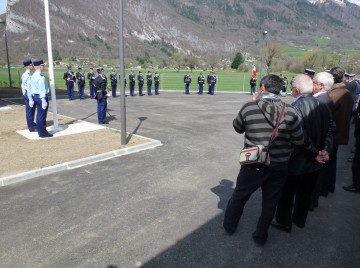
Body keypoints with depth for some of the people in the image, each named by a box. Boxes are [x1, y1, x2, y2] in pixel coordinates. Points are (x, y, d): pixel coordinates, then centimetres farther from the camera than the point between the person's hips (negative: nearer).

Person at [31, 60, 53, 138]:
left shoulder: (33, 76, 11)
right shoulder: (41, 77, -18)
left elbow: (32, 88, 14)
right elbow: (42, 90, -21)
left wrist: (35, 98, 17)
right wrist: (43, 101, -20)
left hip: (35, 96, 9)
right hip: (41, 97, -9)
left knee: (39, 115, 16)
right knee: (42, 115, -2)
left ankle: (40, 130, 25)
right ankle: (43, 133, 4)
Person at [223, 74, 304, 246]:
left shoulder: (249, 107, -13)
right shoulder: (290, 112, -10)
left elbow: (237, 128, 5)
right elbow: (299, 141, -7)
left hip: (253, 166, -1)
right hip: (279, 167, 1)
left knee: (239, 196, 21)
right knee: (270, 202, 20)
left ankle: (229, 226, 42)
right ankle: (260, 236, 36)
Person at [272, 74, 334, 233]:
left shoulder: (295, 108, -23)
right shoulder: (323, 106, -1)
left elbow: (301, 137, -26)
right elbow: (330, 130, 0)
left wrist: (315, 153, -15)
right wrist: (325, 150, -6)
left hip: (297, 161, -7)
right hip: (314, 162, 7)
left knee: (287, 193, 12)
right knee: (306, 192, 22)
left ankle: (284, 222, 27)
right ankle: (300, 219, 40)